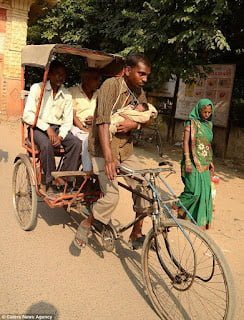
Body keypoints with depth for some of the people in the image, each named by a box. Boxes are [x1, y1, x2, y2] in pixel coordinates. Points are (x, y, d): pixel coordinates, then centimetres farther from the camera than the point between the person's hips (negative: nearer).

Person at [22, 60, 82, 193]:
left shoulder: (67, 95, 7)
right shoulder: (37, 88, -3)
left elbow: (68, 121, 5)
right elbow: (27, 115, -11)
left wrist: (60, 136, -15)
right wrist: (47, 128, -22)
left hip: (58, 128, 4)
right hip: (38, 128, -3)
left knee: (76, 143, -24)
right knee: (47, 144, -35)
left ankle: (65, 179, -17)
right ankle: (51, 183, -21)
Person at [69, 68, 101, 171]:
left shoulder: (98, 95, 18)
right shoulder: (73, 91, 2)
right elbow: (72, 115, -5)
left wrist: (96, 119, -4)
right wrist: (84, 129, -15)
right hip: (78, 127, -4)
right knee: (86, 140, -32)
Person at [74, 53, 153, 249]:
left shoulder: (139, 92, 6)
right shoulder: (111, 86, -16)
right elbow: (103, 122, -25)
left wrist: (133, 123, -16)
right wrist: (108, 158, -34)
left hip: (125, 149, 7)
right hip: (104, 148, -7)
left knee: (144, 190, 0)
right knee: (111, 197, -15)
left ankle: (136, 234, 18)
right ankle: (85, 225, 12)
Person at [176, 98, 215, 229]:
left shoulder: (209, 124, 15)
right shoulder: (192, 122, -5)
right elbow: (186, 142, -11)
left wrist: (210, 161, 18)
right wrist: (187, 160, -18)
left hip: (204, 163, 7)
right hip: (193, 162, -7)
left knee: (205, 192, 6)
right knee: (194, 191, -10)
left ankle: (201, 221, 18)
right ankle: (176, 207, 13)